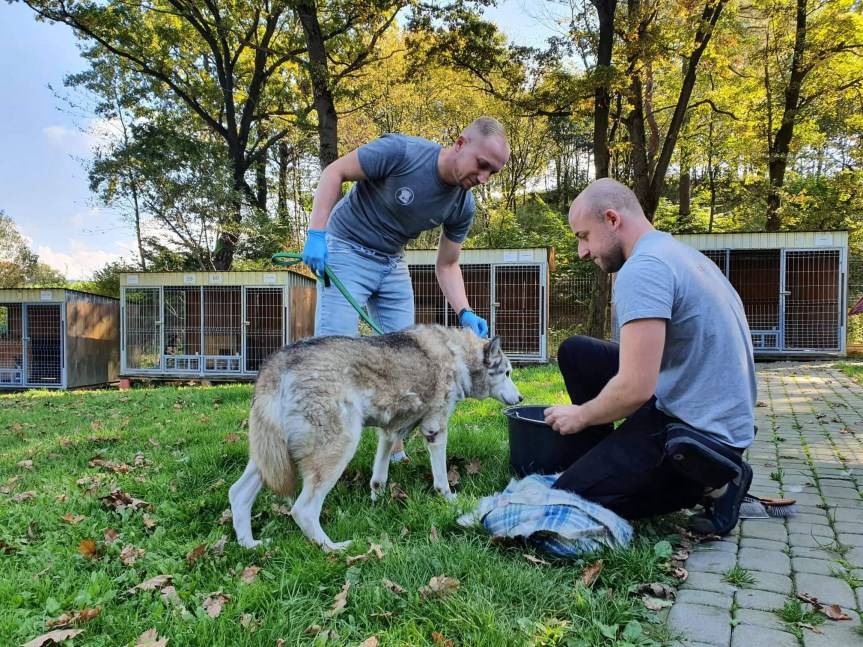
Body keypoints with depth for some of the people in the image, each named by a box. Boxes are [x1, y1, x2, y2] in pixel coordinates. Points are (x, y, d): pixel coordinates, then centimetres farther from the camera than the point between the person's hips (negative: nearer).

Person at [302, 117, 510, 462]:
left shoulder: (463, 206, -8)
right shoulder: (400, 151, -24)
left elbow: (447, 265, 1)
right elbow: (334, 172, -16)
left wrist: (465, 313, -15)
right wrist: (316, 233, -24)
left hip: (392, 264, 6)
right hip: (347, 249, -6)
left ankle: (395, 448, 18)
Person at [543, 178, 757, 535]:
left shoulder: (643, 269, -21)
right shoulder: (680, 253, 11)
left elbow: (634, 389, -27)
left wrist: (580, 416, -8)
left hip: (695, 429, -10)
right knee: (574, 352, 11)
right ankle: (601, 463, 15)